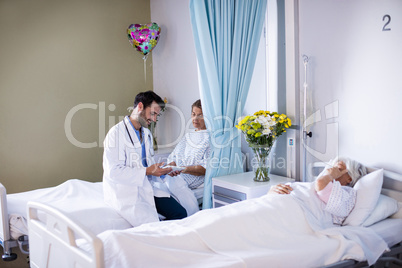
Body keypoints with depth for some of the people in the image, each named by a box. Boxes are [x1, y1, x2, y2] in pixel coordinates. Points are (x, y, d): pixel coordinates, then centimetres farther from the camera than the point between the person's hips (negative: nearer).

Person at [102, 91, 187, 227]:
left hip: (148, 187, 8)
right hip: (126, 191, -7)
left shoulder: (147, 134, 18)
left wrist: (159, 170, 2)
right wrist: (147, 171, -19)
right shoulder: (116, 133, -11)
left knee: (180, 213, -11)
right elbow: (114, 171, -19)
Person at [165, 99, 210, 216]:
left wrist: (184, 169, -24)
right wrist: (171, 167, -3)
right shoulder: (188, 135, 28)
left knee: (174, 182, -38)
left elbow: (207, 168, -8)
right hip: (176, 176, 8)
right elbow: (173, 157, 22)